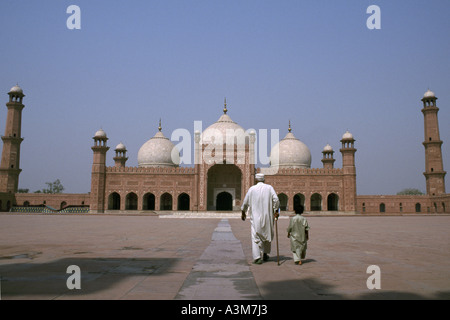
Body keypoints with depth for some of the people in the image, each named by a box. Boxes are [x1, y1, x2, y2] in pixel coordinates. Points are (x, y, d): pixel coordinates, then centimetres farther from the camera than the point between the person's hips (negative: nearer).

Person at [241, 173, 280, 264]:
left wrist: (243, 212, 19)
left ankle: (257, 257, -8)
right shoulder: (269, 187, 2)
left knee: (256, 237, -1)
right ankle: (265, 254, 27)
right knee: (267, 235, 18)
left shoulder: (252, 189, 0)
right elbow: (276, 200, -9)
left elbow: (245, 202, 6)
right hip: (267, 216, 2)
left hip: (256, 217, -2)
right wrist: (275, 211, -2)